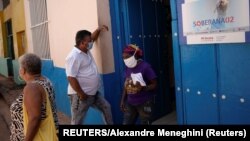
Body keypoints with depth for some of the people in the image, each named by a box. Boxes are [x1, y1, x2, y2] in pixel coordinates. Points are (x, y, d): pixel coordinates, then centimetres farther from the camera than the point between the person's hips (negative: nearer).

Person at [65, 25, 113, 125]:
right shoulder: (74, 57, -21)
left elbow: (93, 38, 25)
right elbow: (71, 78, -25)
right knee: (77, 121, 3)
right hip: (80, 95, -10)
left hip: (93, 93, 10)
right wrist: (81, 94, -22)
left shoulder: (86, 50, 7)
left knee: (106, 107, 19)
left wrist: (99, 30, 5)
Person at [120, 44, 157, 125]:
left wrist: (142, 88, -29)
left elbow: (154, 84, -13)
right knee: (126, 123, 6)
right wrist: (123, 100, 10)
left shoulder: (145, 67, -15)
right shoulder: (128, 68, 4)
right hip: (130, 103, 6)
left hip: (145, 103, -6)